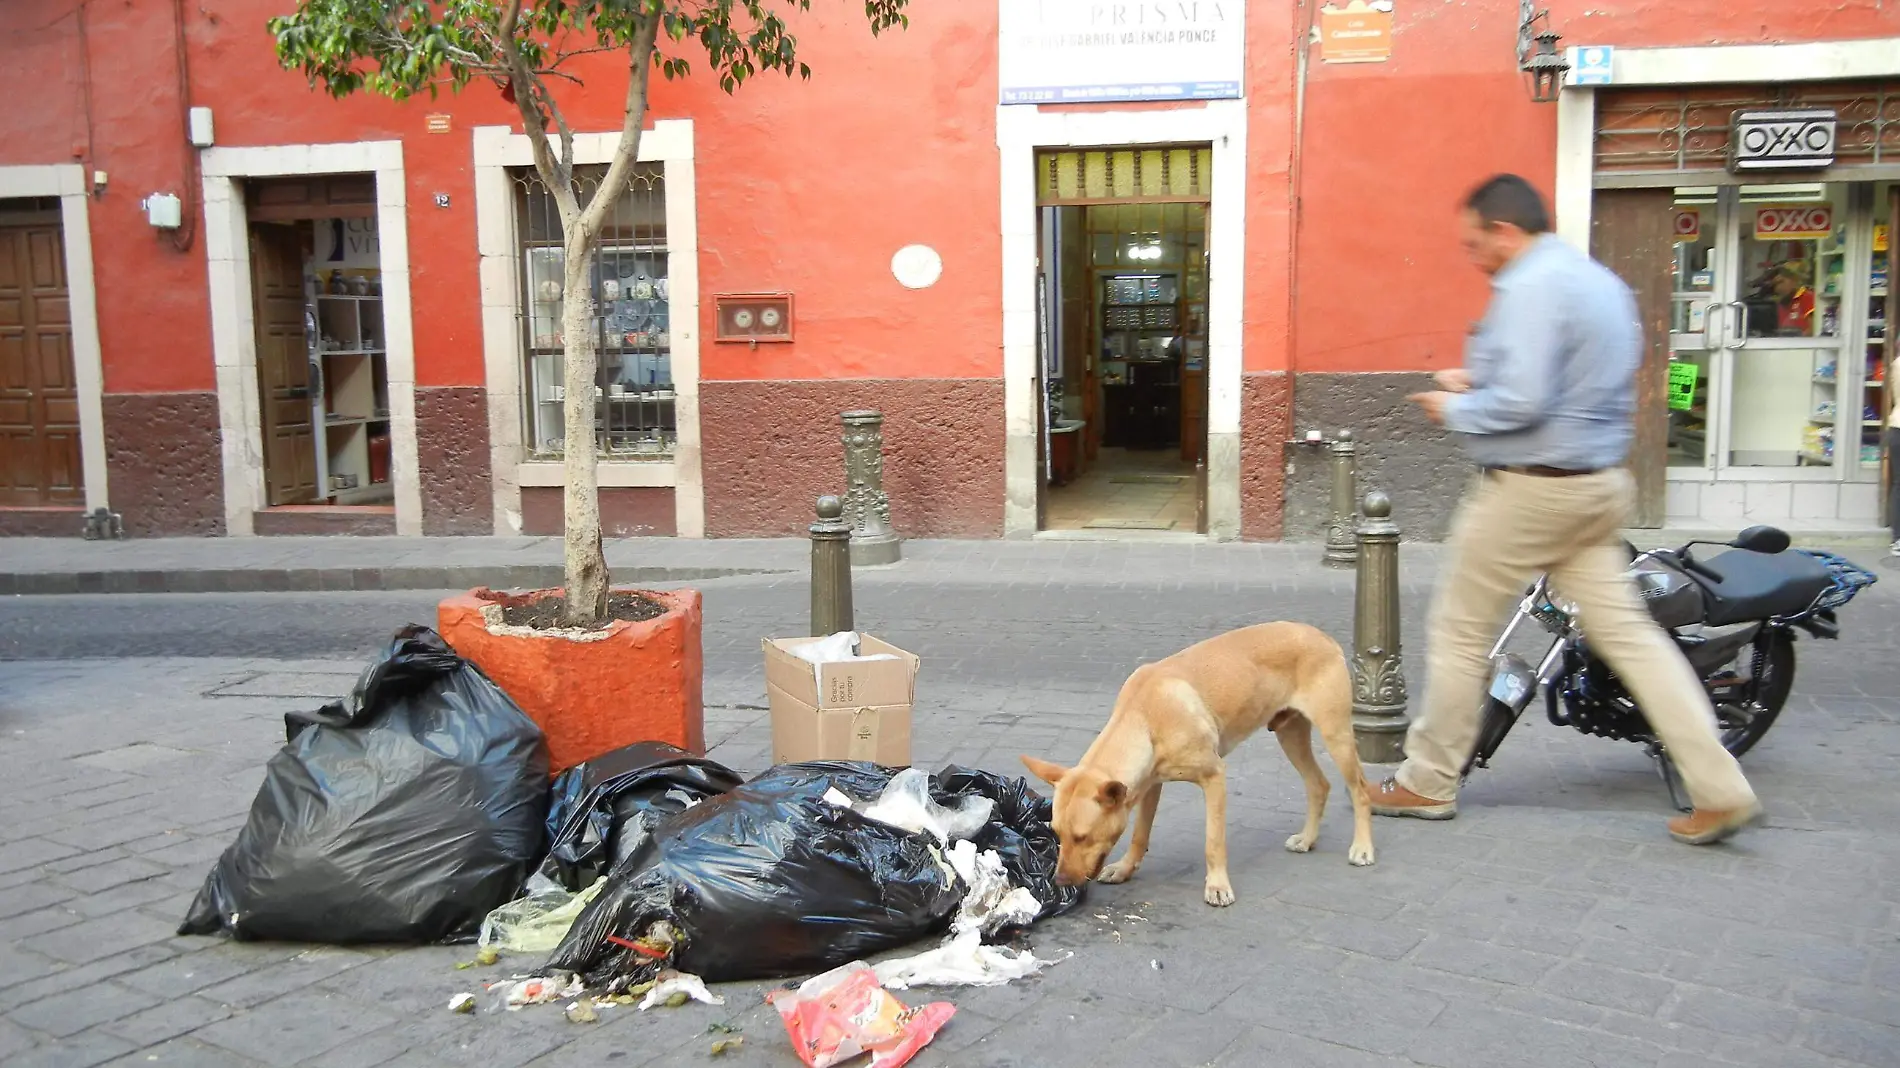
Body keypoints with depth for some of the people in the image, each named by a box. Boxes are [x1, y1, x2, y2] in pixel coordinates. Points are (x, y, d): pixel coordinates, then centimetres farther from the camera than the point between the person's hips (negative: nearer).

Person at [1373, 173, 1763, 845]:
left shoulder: (1530, 290, -17)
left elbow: (1519, 403, -26)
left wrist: (1454, 409, -7)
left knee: (1460, 632, 4)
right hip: (1600, 485, 9)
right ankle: (1720, 790, 7)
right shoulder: (1602, 281, 15)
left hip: (1532, 488, -9)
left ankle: (1427, 783, 16)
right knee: (1626, 631, 9)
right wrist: (1480, 382, 18)